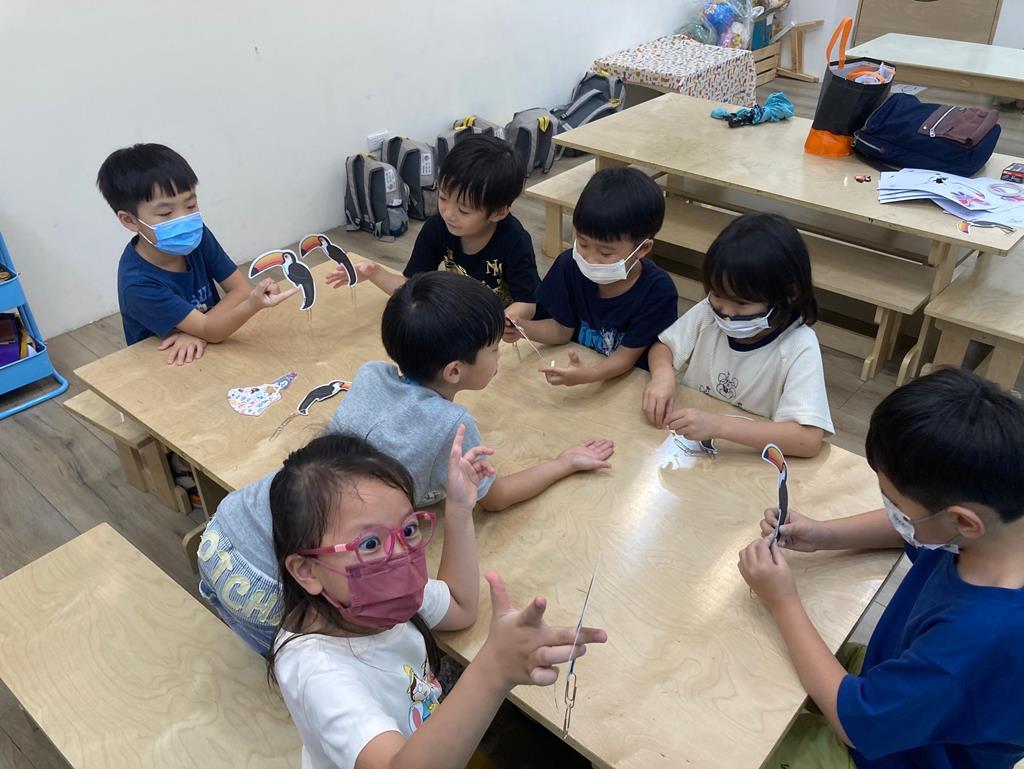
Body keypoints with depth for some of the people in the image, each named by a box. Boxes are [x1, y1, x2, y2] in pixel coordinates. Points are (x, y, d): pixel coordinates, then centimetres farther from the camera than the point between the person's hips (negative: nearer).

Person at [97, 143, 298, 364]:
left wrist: (198, 331, -24)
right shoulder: (138, 283, -23)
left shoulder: (197, 237, -8)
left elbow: (241, 289, -9)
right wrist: (254, 304, -44)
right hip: (164, 367, -5)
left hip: (211, 352, 5)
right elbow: (209, 331, -26)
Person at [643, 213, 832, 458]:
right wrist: (663, 375, -15)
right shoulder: (709, 312, -8)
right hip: (687, 445, 3)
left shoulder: (799, 348, -18)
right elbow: (664, 346, 7)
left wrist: (719, 425, -34)